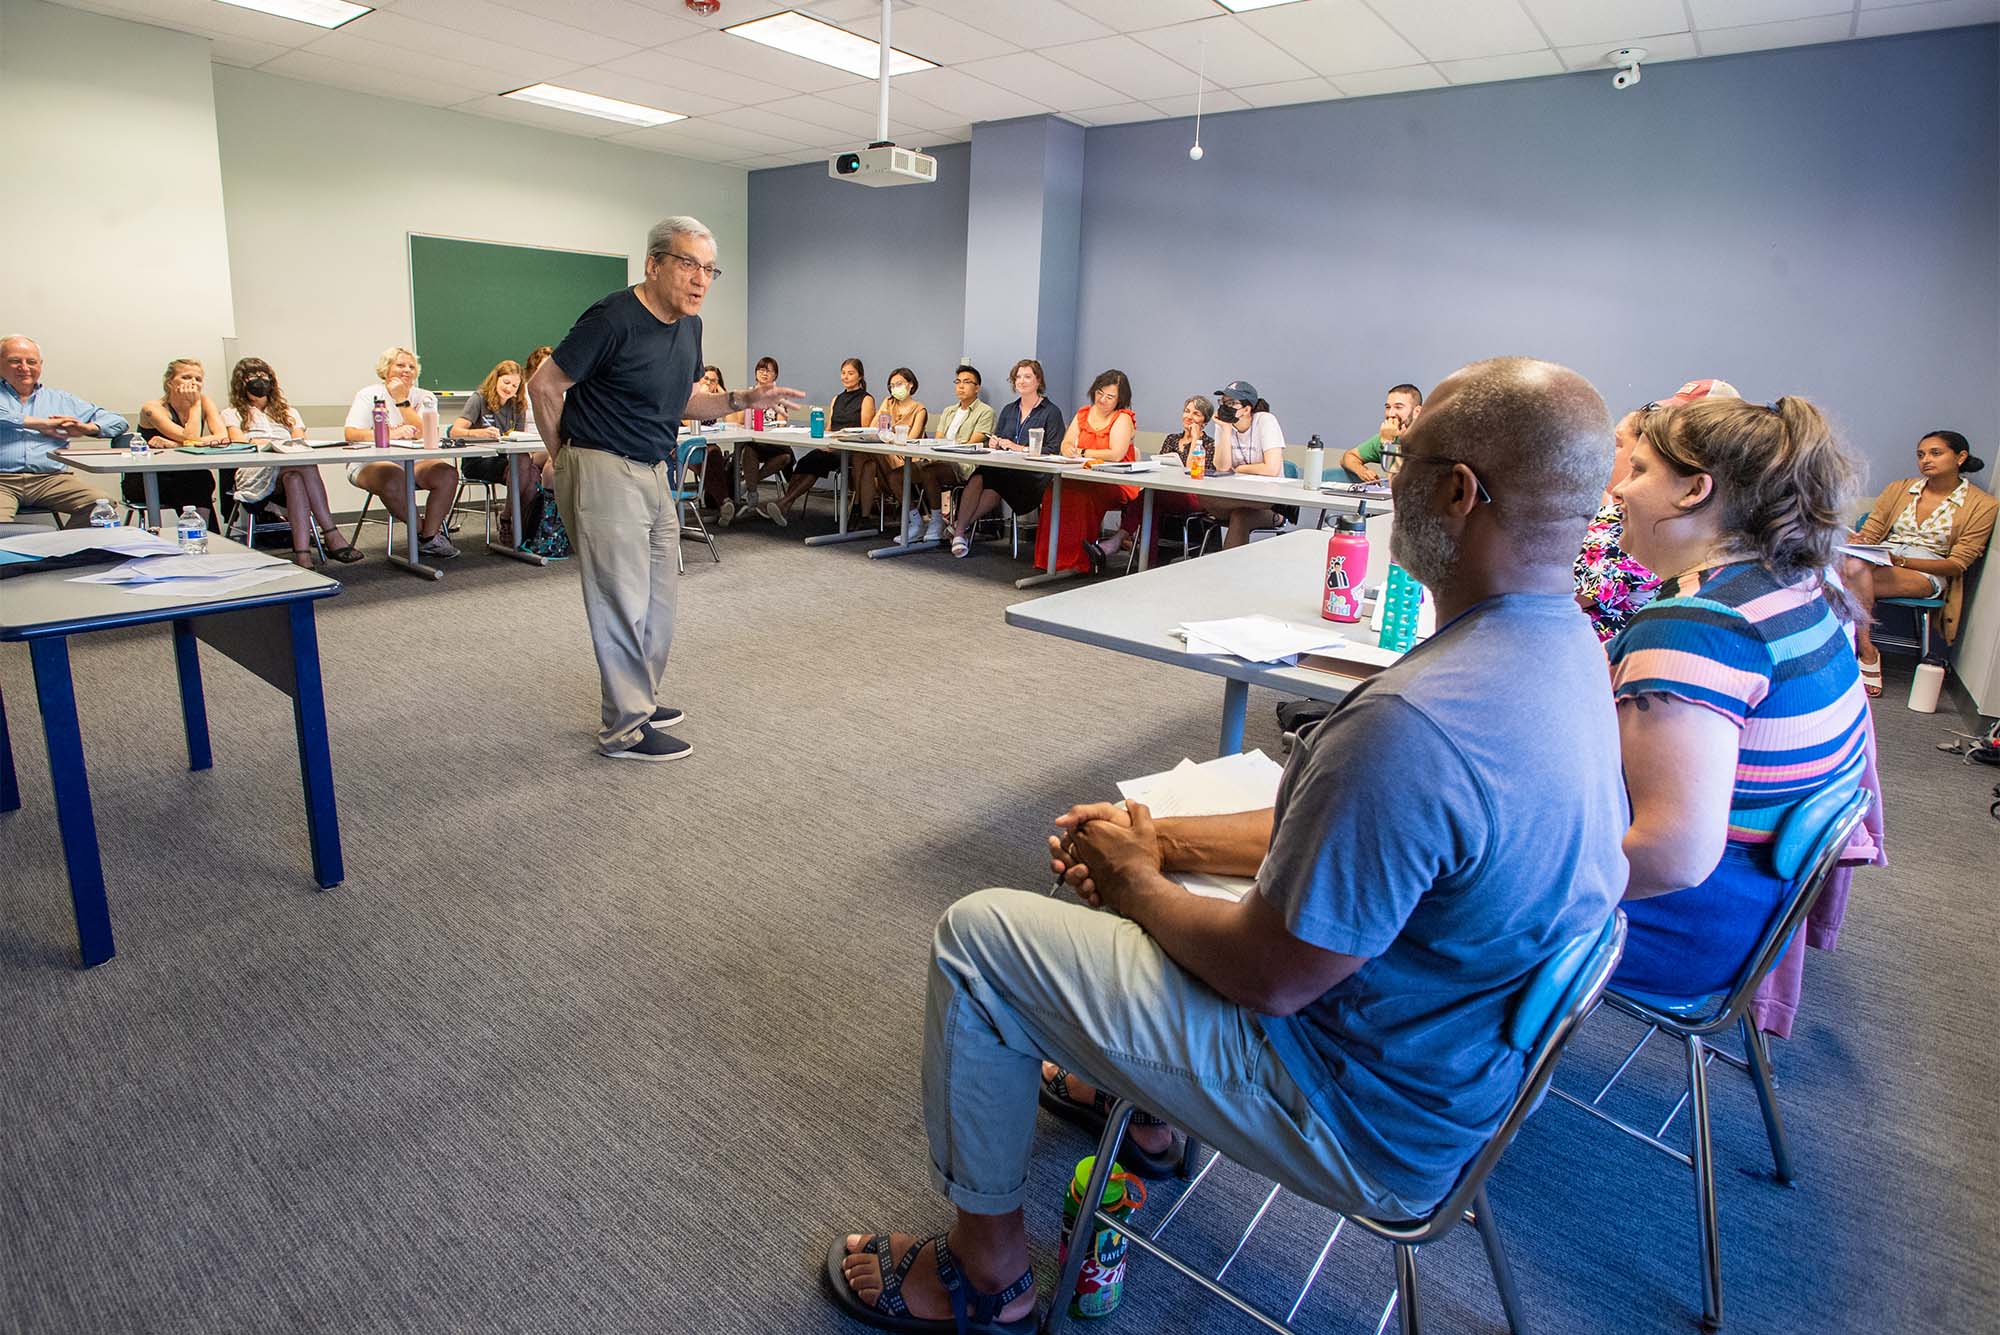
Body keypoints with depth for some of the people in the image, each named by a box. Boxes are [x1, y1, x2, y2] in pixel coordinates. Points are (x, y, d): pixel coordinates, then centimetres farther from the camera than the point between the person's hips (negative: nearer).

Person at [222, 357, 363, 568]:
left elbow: (300, 443, 15)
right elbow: (241, 444, 4)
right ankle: (332, 535, -47)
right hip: (255, 475, -3)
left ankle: (302, 551, -52)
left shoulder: (288, 412, 33)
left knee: (294, 477, -39)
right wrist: (275, 445, -11)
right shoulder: (231, 414, 24)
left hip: (291, 470, 3)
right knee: (304, 463, -36)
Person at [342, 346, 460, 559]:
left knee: (448, 474, -26)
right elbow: (350, 433, -11)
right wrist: (390, 434, -27)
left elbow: (423, 434, -7)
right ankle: (424, 531, -13)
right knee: (394, 480, -37)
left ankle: (428, 539, -17)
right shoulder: (369, 395, 4)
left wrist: (402, 400, -10)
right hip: (373, 463, -3)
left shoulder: (425, 398, 11)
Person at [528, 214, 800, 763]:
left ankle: (640, 701, 31)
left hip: (656, 475, 9)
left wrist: (741, 400, 5)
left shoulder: (689, 326, 8)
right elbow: (544, 384, -11)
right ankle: (625, 729, 6)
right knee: (623, 601, -4)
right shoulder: (614, 319, -18)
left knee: (658, 599, 15)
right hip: (605, 473, -9)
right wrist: (562, 455, -2)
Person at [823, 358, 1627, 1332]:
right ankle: (1146, 1108, 44)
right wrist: (1163, 839, 3)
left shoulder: (1413, 723, -36)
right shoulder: (1564, 645, -2)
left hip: (1366, 1124, -9)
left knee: (974, 937, -5)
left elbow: (1269, 978, -27)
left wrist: (1134, 881, -8)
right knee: (1138, 851, 24)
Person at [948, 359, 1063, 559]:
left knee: (994, 482, -36)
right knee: (978, 477, -32)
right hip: (1003, 470, 5)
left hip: (1032, 476, -4)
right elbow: (994, 440, 29)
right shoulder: (1008, 410, 26)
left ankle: (960, 524, -32)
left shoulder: (1051, 412, 6)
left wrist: (1019, 448, -12)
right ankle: (961, 531, -41)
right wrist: (993, 443, 4)